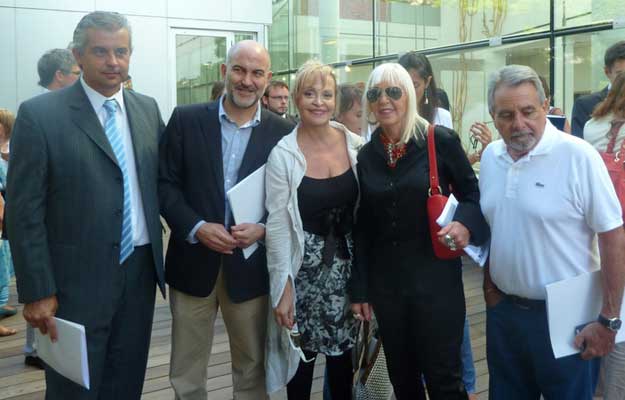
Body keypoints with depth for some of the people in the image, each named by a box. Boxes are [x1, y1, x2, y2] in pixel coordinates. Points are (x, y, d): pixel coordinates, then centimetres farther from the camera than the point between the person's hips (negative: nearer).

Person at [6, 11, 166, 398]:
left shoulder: (148, 109, 6)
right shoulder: (39, 114, -9)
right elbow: (24, 212, -10)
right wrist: (37, 292, -13)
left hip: (140, 272, 5)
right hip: (77, 280, -4)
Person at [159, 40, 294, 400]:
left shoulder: (283, 133, 0)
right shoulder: (186, 120, -1)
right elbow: (166, 183, -2)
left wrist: (263, 229, -16)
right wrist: (196, 227, -16)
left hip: (251, 266, 0)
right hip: (193, 262, 0)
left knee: (253, 368, 15)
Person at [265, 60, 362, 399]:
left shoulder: (356, 145, -2)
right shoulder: (282, 155, -10)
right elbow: (277, 225, -9)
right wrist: (283, 288, -12)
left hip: (348, 265, 3)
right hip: (305, 268, -3)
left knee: (343, 353, 14)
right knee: (301, 356, 9)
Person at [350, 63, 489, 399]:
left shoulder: (440, 141, -7)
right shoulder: (366, 156, 5)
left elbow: (473, 193, 1)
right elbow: (362, 227, 8)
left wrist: (466, 223, -22)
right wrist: (359, 290, 8)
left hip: (435, 277, -4)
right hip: (385, 282, 4)